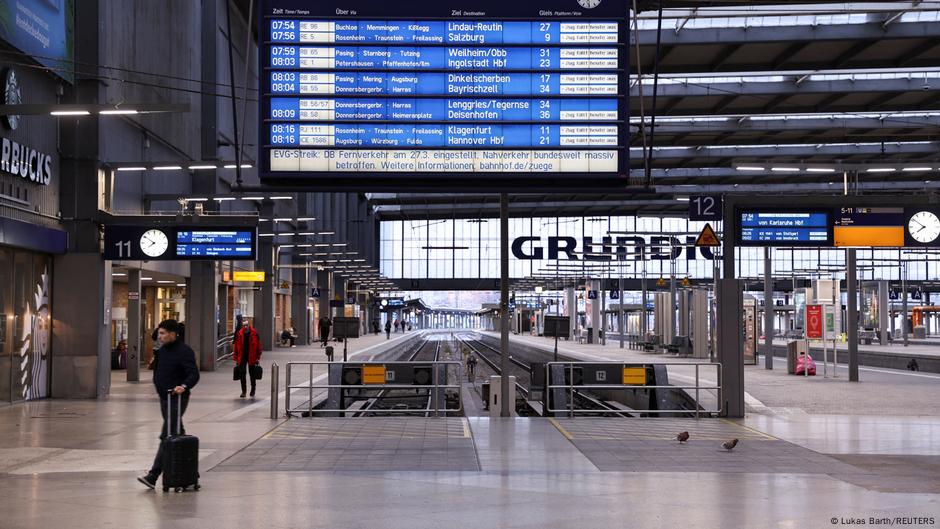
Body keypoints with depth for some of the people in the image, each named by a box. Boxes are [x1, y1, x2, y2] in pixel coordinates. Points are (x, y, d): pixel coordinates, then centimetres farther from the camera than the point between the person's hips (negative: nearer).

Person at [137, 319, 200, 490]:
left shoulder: (184, 351, -15)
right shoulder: (162, 351, 11)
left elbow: (194, 375, -22)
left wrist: (184, 386, -38)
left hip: (177, 399, -9)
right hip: (164, 398, 9)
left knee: (166, 437, -11)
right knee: (177, 434, 16)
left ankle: (153, 476, -14)